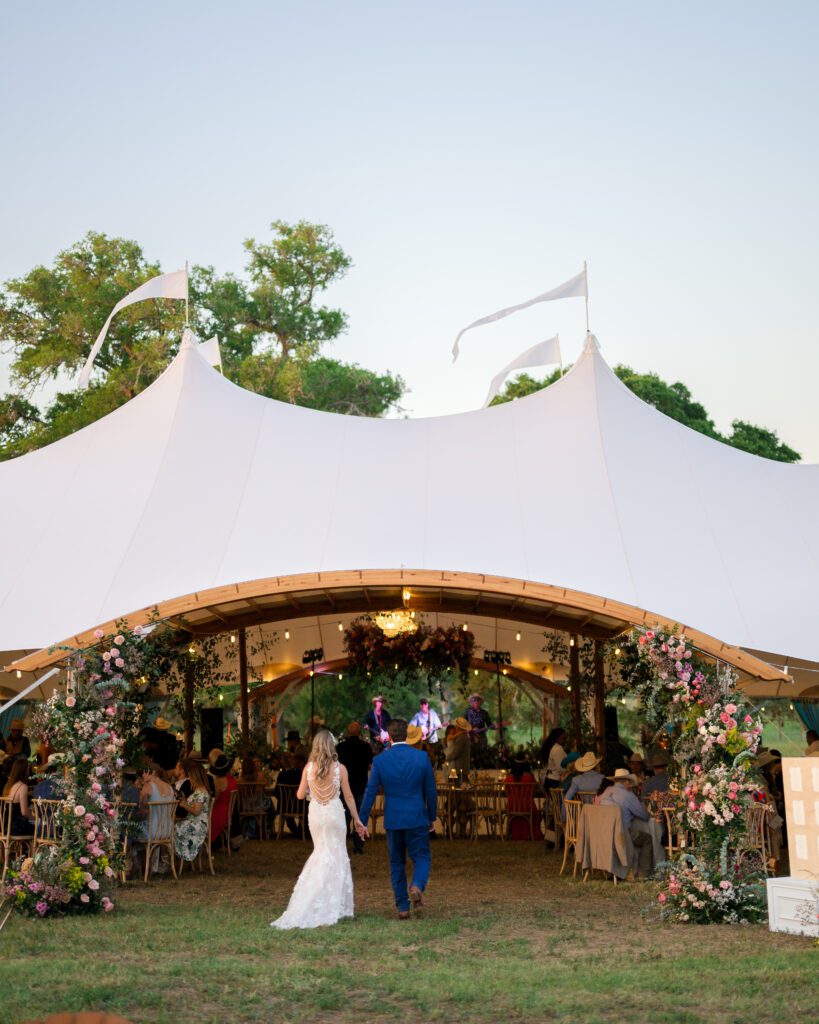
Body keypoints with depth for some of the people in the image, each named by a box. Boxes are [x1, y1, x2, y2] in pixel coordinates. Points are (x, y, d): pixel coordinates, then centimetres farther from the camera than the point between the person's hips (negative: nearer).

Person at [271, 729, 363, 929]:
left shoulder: (308, 767, -4)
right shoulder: (340, 768, -8)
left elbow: (300, 795, 0)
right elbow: (348, 797, -2)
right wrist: (356, 819, 7)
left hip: (316, 814, 3)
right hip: (334, 814, -3)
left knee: (320, 855, 17)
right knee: (336, 857, 7)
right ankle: (333, 907, 8)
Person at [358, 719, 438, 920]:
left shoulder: (380, 760, -5)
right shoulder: (422, 757, -5)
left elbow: (370, 792, -5)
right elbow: (431, 791, 0)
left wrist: (362, 821, 2)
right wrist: (432, 817, 13)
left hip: (393, 820, 1)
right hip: (417, 819, -1)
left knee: (397, 863, 13)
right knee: (421, 857, 11)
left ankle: (402, 908, 13)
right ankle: (417, 886, -18)